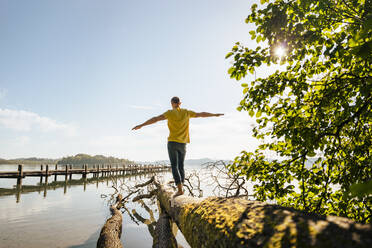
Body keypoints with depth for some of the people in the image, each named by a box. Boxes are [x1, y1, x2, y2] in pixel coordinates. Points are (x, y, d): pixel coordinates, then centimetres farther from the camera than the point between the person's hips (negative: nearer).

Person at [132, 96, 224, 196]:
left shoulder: (170, 113, -5)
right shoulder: (186, 112, 7)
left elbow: (155, 119, -13)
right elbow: (201, 114, 16)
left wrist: (141, 125, -12)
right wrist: (215, 115, 30)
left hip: (172, 142, -4)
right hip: (182, 143, 4)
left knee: (174, 166, -5)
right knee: (181, 166, 14)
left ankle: (180, 189, -14)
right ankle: (181, 187, 17)